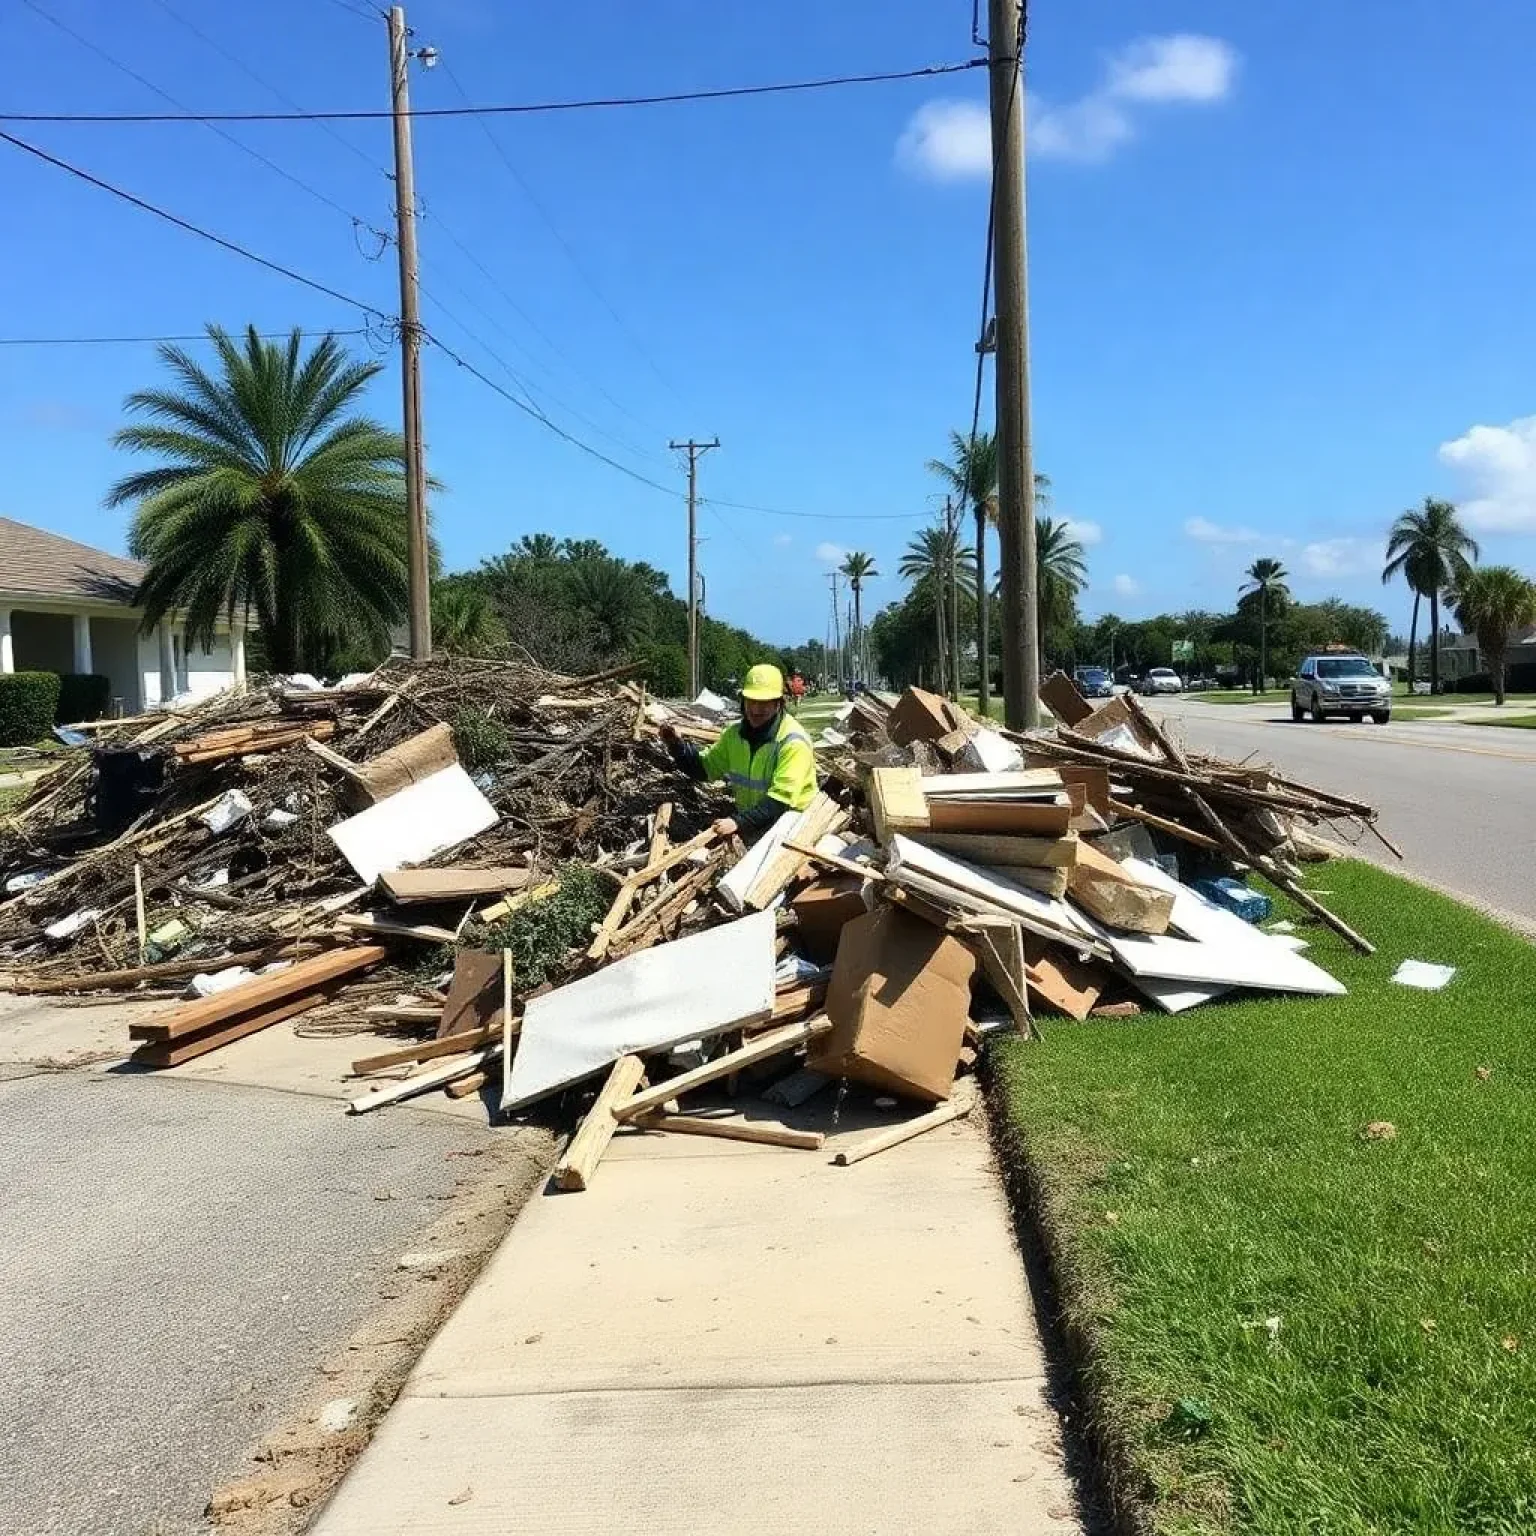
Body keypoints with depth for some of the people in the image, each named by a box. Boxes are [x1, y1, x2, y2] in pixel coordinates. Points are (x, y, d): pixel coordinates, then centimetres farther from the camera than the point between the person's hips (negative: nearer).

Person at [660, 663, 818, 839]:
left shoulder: (793, 743, -19)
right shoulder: (736, 733, 3)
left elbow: (780, 799, -25)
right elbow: (705, 768, 12)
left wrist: (740, 822, -32)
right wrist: (677, 745, -4)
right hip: (750, 829, 5)